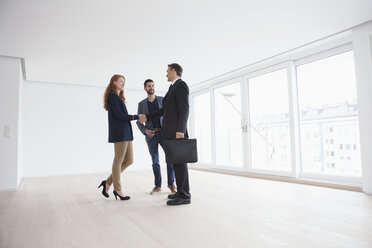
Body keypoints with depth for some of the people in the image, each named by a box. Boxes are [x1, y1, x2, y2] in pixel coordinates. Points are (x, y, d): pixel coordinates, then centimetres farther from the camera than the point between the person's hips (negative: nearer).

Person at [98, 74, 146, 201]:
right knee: (118, 160, -1)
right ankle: (117, 189, 10)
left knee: (129, 160, 9)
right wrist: (137, 117, -11)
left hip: (125, 133, 9)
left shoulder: (118, 97, 22)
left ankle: (108, 182, 17)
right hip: (119, 133, -9)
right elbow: (118, 115, -14)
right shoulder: (113, 96, -5)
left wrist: (137, 118, 6)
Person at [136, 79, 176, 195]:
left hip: (163, 133, 0)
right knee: (155, 161, 2)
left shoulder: (163, 99, 6)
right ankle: (157, 186, 14)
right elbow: (139, 122, 8)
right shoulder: (141, 104, 9)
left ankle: (171, 183, 6)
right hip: (150, 135, 1)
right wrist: (145, 131, -12)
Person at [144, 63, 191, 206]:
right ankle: (181, 191, 21)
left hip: (177, 131, -10)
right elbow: (164, 110, 25)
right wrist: (147, 118, 26)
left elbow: (184, 109, -16)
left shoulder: (180, 85, -6)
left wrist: (180, 130, -23)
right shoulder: (173, 88, 23)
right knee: (177, 162, 12)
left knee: (179, 162, -7)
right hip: (171, 133, 10)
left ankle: (184, 196, -1)